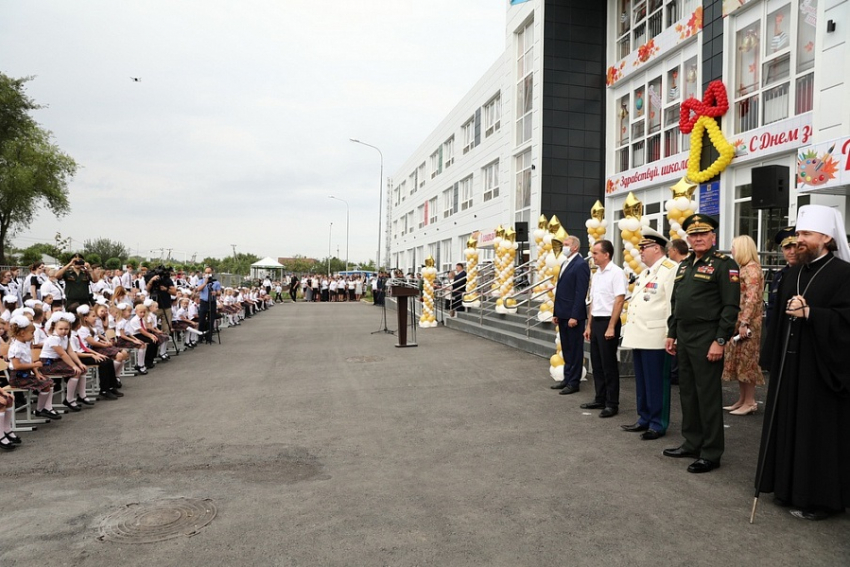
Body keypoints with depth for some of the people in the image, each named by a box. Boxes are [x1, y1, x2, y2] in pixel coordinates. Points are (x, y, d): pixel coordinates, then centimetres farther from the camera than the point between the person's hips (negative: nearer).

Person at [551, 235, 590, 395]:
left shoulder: (581, 265, -12)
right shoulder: (564, 264, 16)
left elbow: (581, 292, -17)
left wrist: (574, 316, -20)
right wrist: (556, 313, 16)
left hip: (573, 315, -9)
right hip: (563, 314, 9)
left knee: (575, 349, 1)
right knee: (566, 348, 14)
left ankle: (573, 382, 9)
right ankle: (567, 378, 24)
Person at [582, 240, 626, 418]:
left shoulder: (616, 272, -12)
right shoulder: (597, 274, 13)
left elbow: (619, 300, -16)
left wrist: (611, 327, -19)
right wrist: (589, 325, 16)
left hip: (608, 322, -8)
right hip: (596, 321, 8)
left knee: (609, 364, -1)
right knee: (597, 363, 13)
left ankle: (612, 404, 9)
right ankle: (600, 399, 23)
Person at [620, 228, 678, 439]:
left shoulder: (671, 269, -11)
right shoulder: (646, 272, 20)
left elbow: (674, 303, -17)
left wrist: (670, 334, -20)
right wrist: (630, 330, 21)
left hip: (655, 337, -10)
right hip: (639, 335, 10)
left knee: (656, 383, 0)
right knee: (641, 382, 16)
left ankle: (658, 424, 10)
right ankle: (644, 419, 27)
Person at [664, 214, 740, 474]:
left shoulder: (724, 264, -8)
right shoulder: (684, 266, 15)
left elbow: (731, 306, -14)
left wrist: (720, 341, -18)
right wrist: (671, 334, 15)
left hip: (706, 340, -8)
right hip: (684, 339, 8)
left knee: (708, 395, -1)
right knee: (687, 392, 14)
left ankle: (711, 453, 9)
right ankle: (692, 444, 26)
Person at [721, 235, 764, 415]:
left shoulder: (752, 269, -13)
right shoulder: (743, 268, 16)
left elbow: (752, 299, -21)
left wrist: (744, 323, -24)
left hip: (747, 323, -9)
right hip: (738, 322, 9)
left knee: (746, 360, -3)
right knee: (738, 360, 11)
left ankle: (750, 402, 6)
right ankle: (742, 399, 19)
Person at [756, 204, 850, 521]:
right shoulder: (792, 275, 13)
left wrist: (809, 313, -24)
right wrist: (772, 359, 12)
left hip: (821, 368, -7)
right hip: (789, 365, 7)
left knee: (819, 431, 0)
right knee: (789, 425, 13)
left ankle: (822, 497, 13)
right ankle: (790, 486, 25)